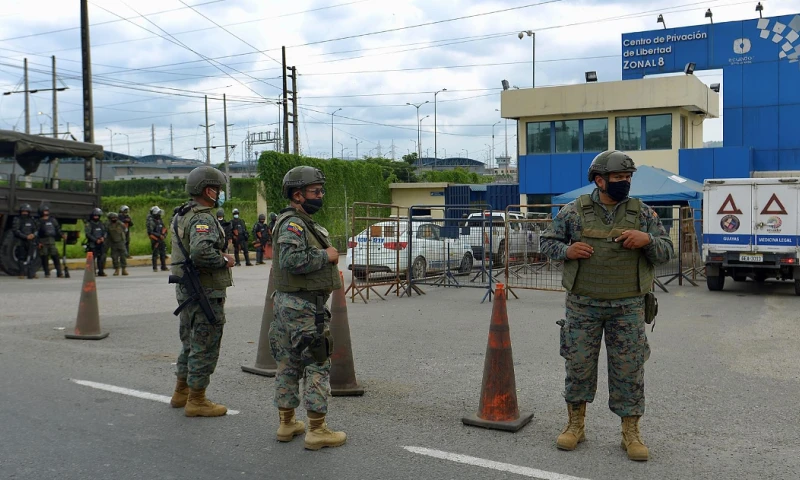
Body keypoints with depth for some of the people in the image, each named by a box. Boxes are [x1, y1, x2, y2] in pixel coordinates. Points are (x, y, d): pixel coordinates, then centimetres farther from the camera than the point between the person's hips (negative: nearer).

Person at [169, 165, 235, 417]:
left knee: (191, 344, 21)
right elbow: (201, 251, -36)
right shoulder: (203, 219, -20)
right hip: (206, 292, -10)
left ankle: (181, 392, 32)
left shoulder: (182, 215, 13)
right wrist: (224, 261, -20)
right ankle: (196, 401, 9)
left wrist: (220, 255, 12)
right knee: (205, 347, 0)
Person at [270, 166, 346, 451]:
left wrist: (327, 257, 9)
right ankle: (317, 430, 1)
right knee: (317, 365, -4)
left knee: (288, 364, 14)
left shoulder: (300, 222, 18)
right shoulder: (293, 223, -15)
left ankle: (287, 424, 23)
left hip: (287, 302, 11)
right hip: (304, 306, -11)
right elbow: (291, 260, -30)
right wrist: (325, 255, -19)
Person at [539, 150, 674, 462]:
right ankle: (575, 425, 24)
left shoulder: (643, 213, 3)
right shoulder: (574, 211, 0)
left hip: (628, 307, 1)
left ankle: (631, 432, 19)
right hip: (583, 304, 0)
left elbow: (666, 252, 5)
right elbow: (547, 242, 7)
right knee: (578, 364, 7)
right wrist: (566, 251, -14)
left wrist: (647, 239, -16)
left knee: (628, 368, 5)